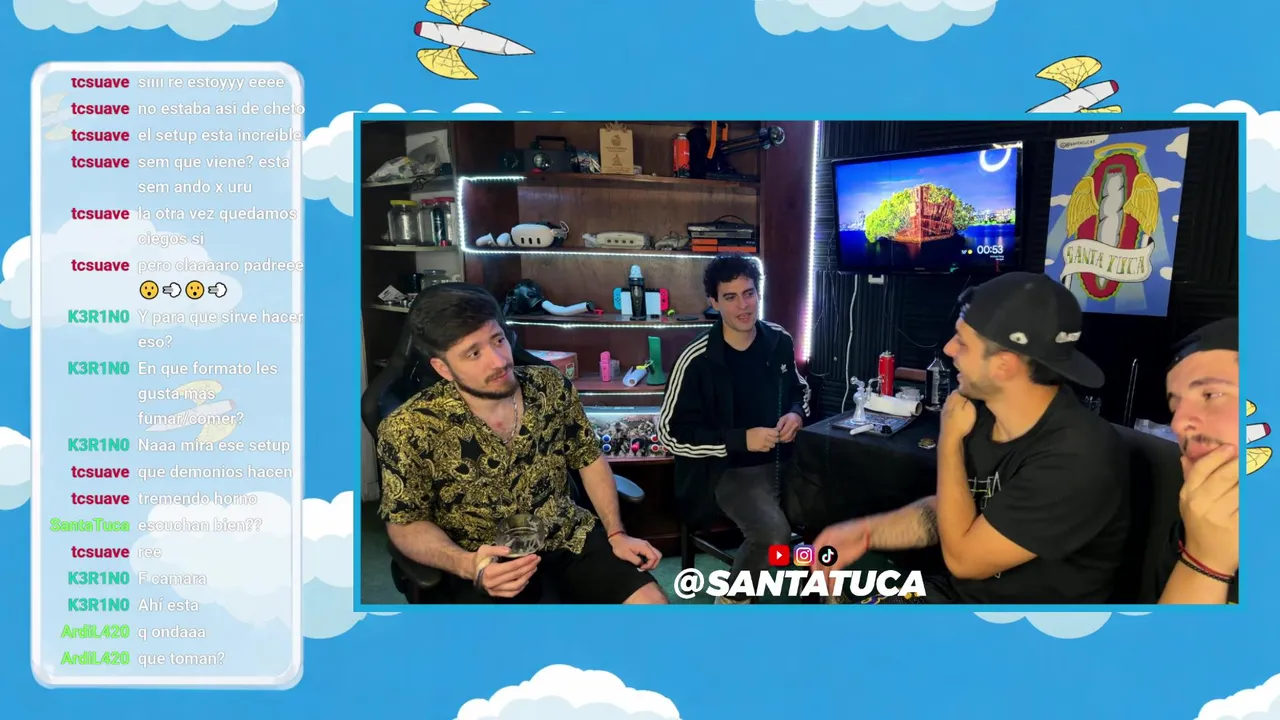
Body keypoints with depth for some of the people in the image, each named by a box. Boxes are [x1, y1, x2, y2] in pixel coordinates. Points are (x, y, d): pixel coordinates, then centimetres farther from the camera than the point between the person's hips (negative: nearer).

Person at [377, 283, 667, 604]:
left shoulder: (552, 387, -6)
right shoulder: (409, 430, -17)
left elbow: (589, 459, 9)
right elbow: (405, 523, -6)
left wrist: (616, 534, 0)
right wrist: (467, 564, -23)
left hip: (570, 537, 3)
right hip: (488, 564, -3)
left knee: (652, 603, -12)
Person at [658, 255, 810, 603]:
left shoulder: (779, 341, 1)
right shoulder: (697, 360, -15)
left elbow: (799, 389, 21)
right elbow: (670, 432, -13)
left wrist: (797, 414, -4)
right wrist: (741, 439, -19)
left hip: (783, 459, 5)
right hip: (727, 469, -5)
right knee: (774, 533, -30)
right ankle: (732, 600, -1)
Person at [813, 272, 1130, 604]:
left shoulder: (1077, 459, -27)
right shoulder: (985, 415, -4)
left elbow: (963, 556, -22)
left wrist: (950, 440, -16)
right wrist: (866, 532, -3)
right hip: (958, 593, 7)